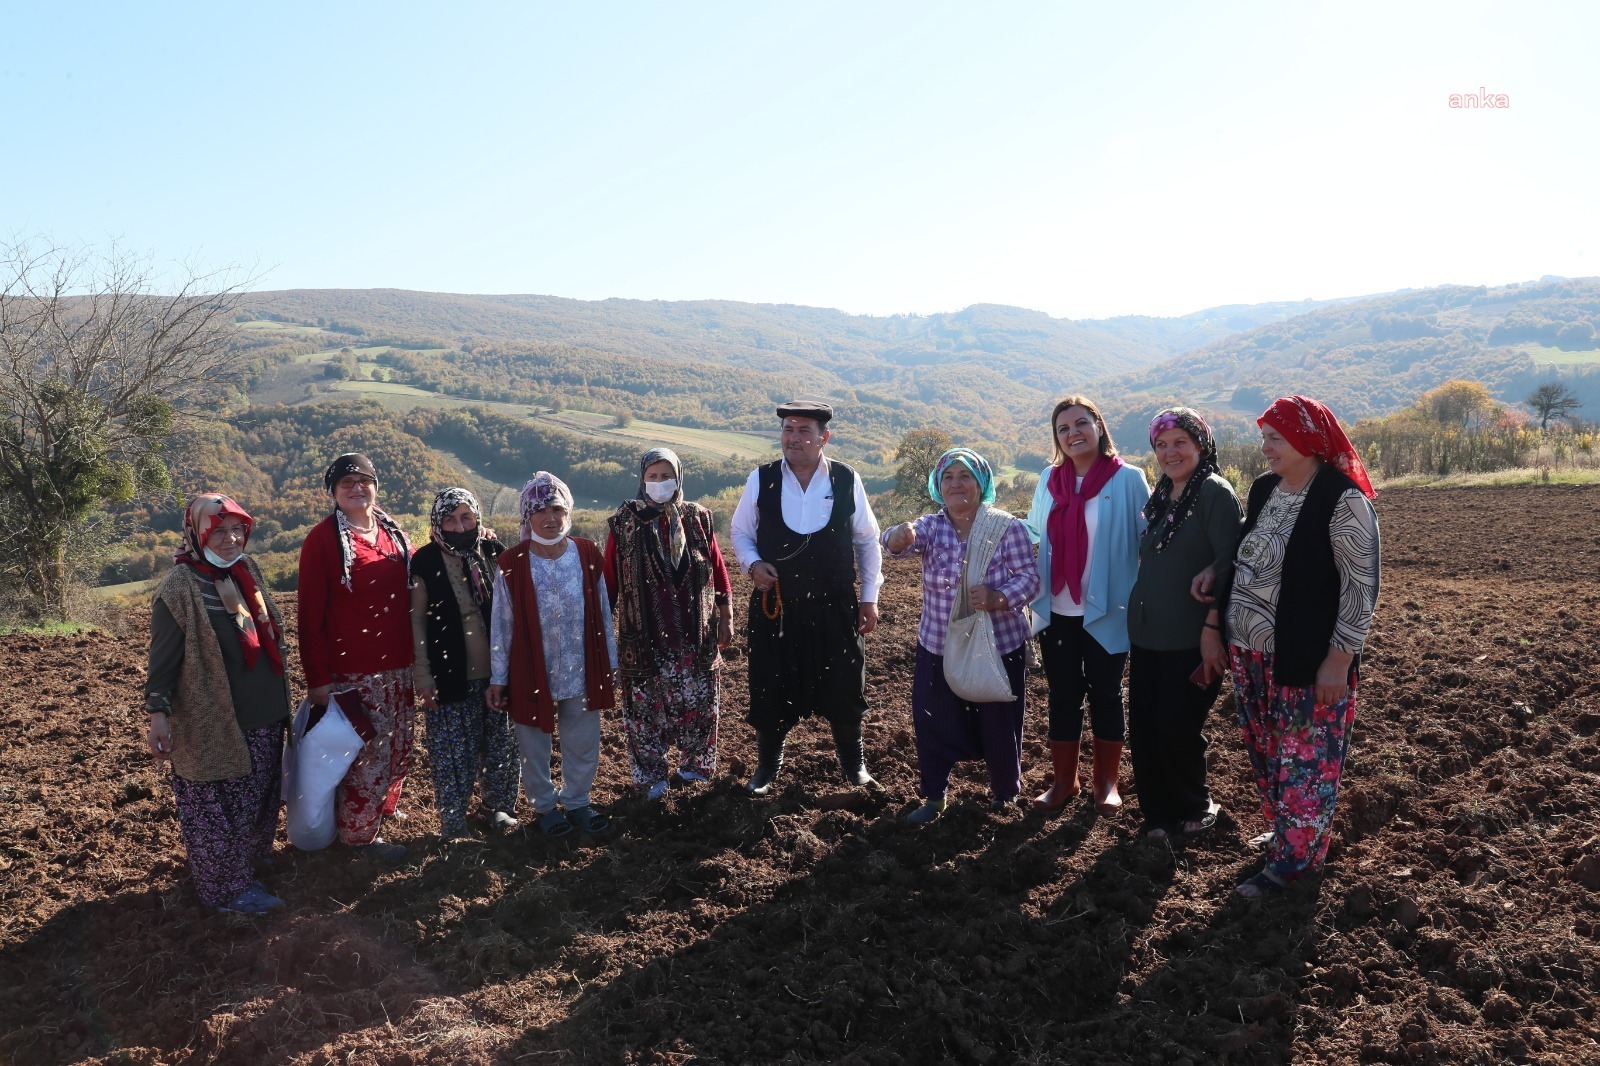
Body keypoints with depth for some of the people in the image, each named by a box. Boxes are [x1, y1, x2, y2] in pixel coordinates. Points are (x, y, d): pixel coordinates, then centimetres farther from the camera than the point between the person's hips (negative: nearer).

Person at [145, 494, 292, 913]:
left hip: (262, 717, 7)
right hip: (212, 724, -7)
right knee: (218, 808, 5)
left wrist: (279, 700, 22)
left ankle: (253, 859, 38)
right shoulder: (179, 588, -16)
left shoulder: (246, 571, 6)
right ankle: (228, 887, 19)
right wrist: (159, 713, -19)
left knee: (259, 799, 20)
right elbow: (164, 658, -15)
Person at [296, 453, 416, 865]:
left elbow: (411, 595, 17)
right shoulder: (323, 538, -8)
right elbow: (311, 614, -10)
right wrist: (318, 678, -12)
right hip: (352, 671, -6)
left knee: (397, 747, 15)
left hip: (397, 666, 6)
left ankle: (381, 807, 36)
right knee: (366, 752, 1)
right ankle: (358, 832, 18)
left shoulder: (393, 533, 9)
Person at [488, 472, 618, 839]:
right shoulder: (511, 565, -12)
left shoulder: (588, 555, -5)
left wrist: (610, 663, 7)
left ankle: (577, 801, 37)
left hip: (582, 673, 2)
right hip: (532, 676, -2)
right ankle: (545, 806, 36)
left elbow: (603, 614, 3)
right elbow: (501, 626, -5)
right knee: (535, 748, 14)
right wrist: (498, 678, -2)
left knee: (583, 746, 15)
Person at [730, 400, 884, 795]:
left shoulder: (847, 480, -4)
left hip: (835, 606, 0)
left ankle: (853, 762, 35)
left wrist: (869, 597, 5)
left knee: (843, 686, 10)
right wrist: (753, 564, -11)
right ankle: (768, 764, 33)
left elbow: (867, 540, 5)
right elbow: (741, 532, 9)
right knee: (772, 688, 9)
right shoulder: (761, 480, -4)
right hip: (776, 606, 0)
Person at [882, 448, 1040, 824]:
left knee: (999, 725, 11)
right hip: (938, 649, 2)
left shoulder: (1007, 528, -8)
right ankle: (934, 795, 27)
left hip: (1000, 648, -2)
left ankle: (1005, 790, 36)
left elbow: (1029, 579, -12)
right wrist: (900, 536, -47)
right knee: (934, 724, 7)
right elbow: (898, 543, -22)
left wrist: (997, 597, -32)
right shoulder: (931, 526, -2)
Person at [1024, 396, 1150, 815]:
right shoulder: (1049, 479, 3)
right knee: (1062, 697, 12)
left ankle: (1107, 783, 26)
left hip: (1105, 612, -3)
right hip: (1056, 612, 3)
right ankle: (1064, 780, 27)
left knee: (1105, 696, 11)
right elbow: (1034, 534, 10)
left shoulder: (1128, 479, -8)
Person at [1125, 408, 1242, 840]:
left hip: (1190, 638, -6)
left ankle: (1193, 808, 27)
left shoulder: (1215, 492, -10)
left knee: (1178, 729, 2)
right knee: (1143, 729, 8)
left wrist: (1213, 629, -22)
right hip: (1146, 633, 7)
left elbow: (1227, 565, -16)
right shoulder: (1160, 497, 12)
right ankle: (1158, 813, 25)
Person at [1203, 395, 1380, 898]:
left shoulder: (1342, 499, -16)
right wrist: (1216, 571, 3)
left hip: (1305, 658, -7)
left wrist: (1339, 659, -18)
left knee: (1304, 758, 6)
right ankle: (1284, 831, 38)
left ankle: (1294, 858, 19)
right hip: (1248, 650, 7)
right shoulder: (1263, 488, 6)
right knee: (1265, 752, 18)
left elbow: (1361, 585, -16)